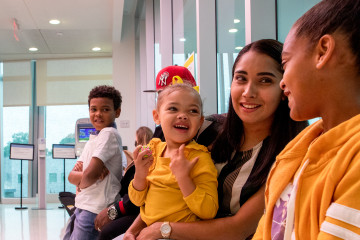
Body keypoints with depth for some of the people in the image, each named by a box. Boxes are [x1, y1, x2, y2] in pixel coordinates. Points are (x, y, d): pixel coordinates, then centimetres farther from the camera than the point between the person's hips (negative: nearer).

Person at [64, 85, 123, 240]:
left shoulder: (109, 134, -13)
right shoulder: (93, 139, 16)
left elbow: (90, 175, -20)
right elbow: (71, 175, 10)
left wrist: (80, 183, 1)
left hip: (95, 211, -9)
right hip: (81, 208, 9)